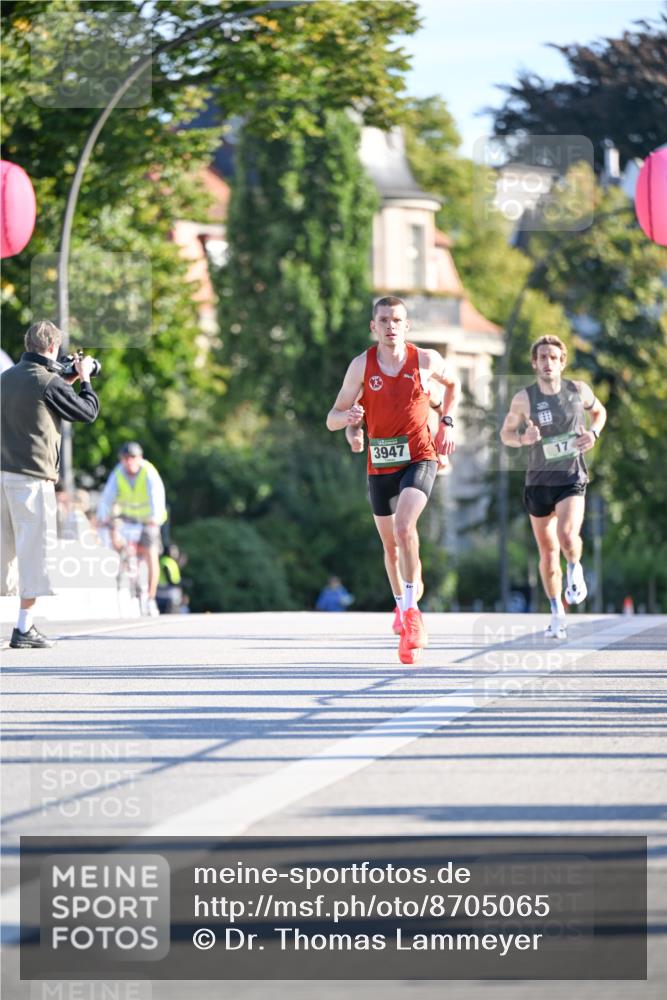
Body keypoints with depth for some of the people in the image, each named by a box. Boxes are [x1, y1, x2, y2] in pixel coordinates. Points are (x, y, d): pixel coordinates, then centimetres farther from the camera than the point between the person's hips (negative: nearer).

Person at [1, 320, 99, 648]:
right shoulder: (48, 382, -11)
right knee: (34, 549, -2)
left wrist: (66, 383, 27)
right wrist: (84, 379, 15)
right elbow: (88, 411, 0)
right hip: (32, 476, -7)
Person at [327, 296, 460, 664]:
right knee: (390, 544, 15)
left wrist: (446, 422, 4)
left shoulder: (426, 360, -7)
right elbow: (332, 419, -5)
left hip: (419, 458, -3)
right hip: (380, 465, 3)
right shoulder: (361, 365, -7)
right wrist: (348, 417, -28)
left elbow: (453, 384, 17)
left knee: (404, 526, -26)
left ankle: (412, 614, -22)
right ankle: (402, 606, 40)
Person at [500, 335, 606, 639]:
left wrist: (593, 432, -4)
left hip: (572, 479, -1)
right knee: (548, 551, 8)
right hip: (539, 480, 1)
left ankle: (575, 569, 7)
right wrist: (522, 438, -18)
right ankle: (557, 613, 23)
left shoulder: (579, 391, -4)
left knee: (567, 535, -27)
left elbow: (599, 411, 17)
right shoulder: (524, 399, -8)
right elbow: (506, 433, 4)